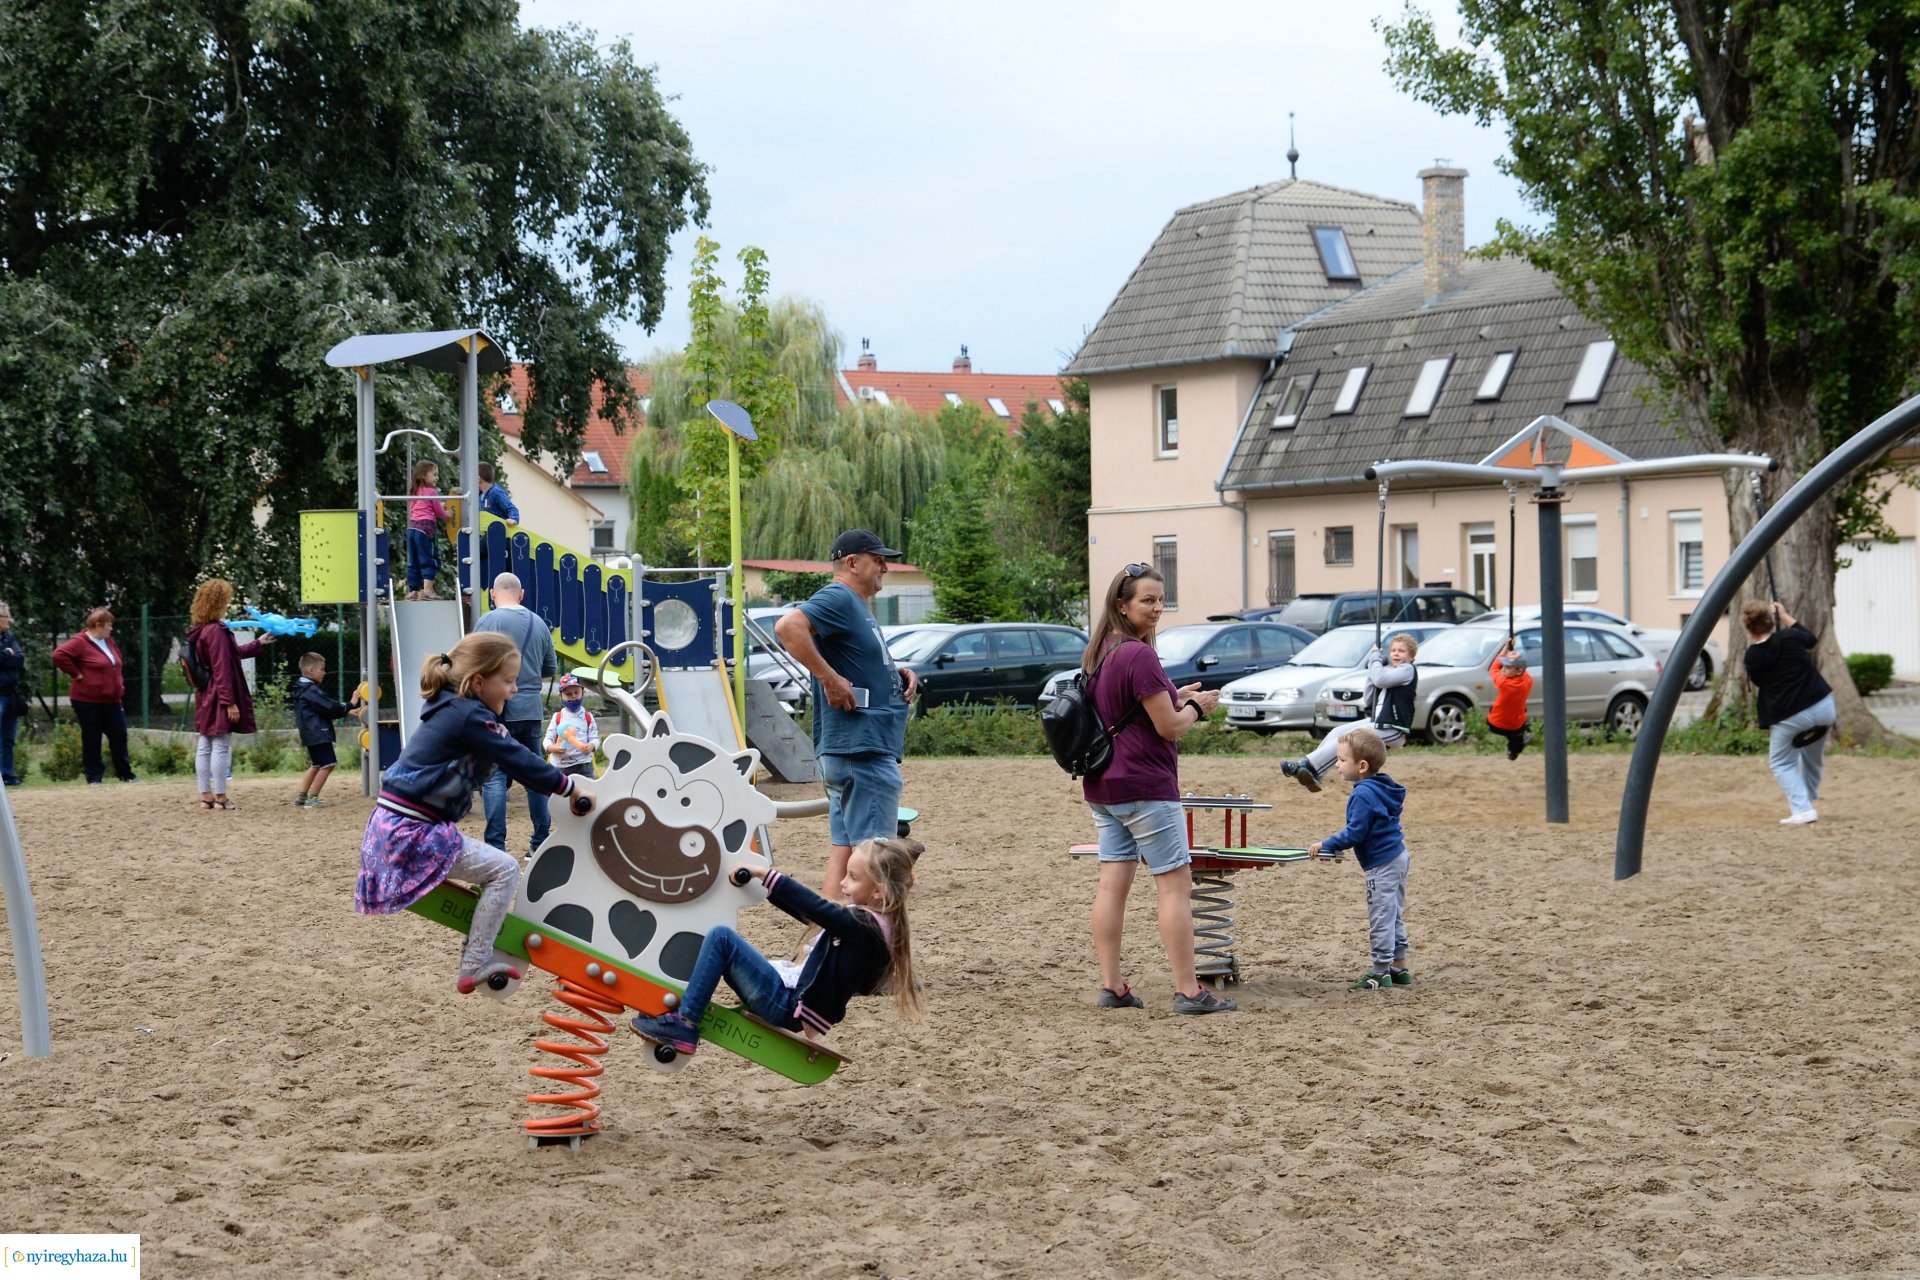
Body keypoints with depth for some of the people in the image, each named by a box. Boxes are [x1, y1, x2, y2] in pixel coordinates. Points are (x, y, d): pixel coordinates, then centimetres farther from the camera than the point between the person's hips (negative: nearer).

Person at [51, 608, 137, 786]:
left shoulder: (109, 641, 14)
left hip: (111, 700, 7)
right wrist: (77, 674, -17)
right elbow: (59, 655, -23)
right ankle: (94, 777, 7)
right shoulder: (80, 642, -11)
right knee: (91, 739, 1)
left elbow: (118, 664, 29)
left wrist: (120, 684, 16)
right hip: (88, 701, -7)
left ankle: (126, 774, 15)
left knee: (119, 736, 6)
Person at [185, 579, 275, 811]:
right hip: (219, 700, -10)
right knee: (221, 747, -5)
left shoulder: (203, 631, 13)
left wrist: (259, 643, 31)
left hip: (206, 700, 10)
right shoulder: (217, 631, -18)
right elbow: (222, 670, -21)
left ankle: (206, 796, 14)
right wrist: (230, 702, -21)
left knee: (204, 747, 10)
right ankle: (220, 797, -3)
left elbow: (234, 653, 26)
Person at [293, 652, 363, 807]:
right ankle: (312, 798, -7)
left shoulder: (302, 689, 17)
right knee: (327, 764, -8)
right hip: (319, 734, -11)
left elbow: (327, 709, 20)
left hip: (311, 735, 11)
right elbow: (330, 707, -18)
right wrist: (350, 705, -6)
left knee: (316, 765, 20)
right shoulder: (311, 690, -16)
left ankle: (301, 797, 20)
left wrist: (346, 711, 15)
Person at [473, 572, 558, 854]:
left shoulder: (488, 622, -8)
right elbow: (551, 667, 17)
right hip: (531, 711, 5)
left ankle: (496, 845, -12)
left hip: (498, 711, -5)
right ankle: (542, 841, 17)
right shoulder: (538, 624, 9)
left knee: (494, 775, -5)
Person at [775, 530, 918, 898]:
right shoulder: (837, 599, -12)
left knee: (845, 850, 11)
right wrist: (830, 679, -26)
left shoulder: (856, 606, 20)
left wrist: (897, 673, 11)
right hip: (862, 752, -11)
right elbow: (788, 627, -29)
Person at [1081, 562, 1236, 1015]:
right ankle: (1187, 991, -4)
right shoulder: (1139, 656, -18)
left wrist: (1176, 698, 15)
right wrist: (1198, 707, 2)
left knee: (1113, 883, 8)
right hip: (1145, 786, -9)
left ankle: (1110, 986, 8)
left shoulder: (1099, 653, 10)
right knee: (1176, 884, -4)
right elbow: (1168, 727, -17)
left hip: (1102, 786, 9)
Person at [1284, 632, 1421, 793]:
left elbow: (1380, 680, -23)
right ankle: (1310, 773, -15)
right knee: (1337, 733, -7)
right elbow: (1369, 700, 14)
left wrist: (1375, 657, -5)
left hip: (1392, 728, -9)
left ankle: (1307, 766, -30)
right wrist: (1373, 670, 6)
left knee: (1347, 738, -22)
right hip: (1376, 722, 9)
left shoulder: (1408, 670, -7)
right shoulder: (1389, 670, 21)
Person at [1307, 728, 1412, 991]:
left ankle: (1380, 972, 1)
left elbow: (1355, 832, -22)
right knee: (1395, 916, 17)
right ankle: (1399, 968, 23)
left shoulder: (1363, 795, -21)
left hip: (1382, 865, -10)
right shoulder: (1383, 788, 9)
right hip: (1397, 856, 10)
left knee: (1381, 918, -3)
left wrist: (1326, 845, -13)